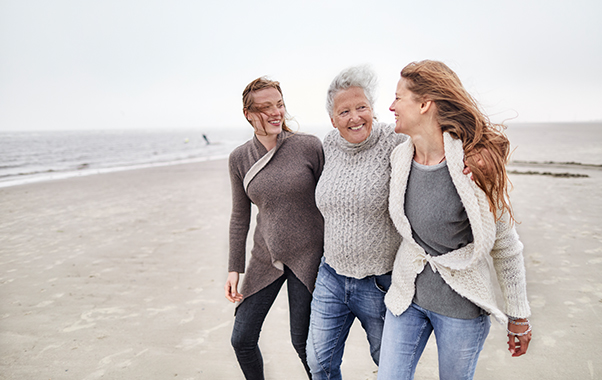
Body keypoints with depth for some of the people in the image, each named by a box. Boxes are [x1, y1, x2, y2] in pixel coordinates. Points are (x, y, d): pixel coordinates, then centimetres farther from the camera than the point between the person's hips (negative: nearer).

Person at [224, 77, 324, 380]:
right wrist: (234, 269, 4)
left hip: (308, 256, -3)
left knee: (302, 342, 7)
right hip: (265, 258, 3)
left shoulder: (309, 146, -11)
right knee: (241, 340, 8)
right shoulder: (239, 159, -1)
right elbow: (240, 217, 6)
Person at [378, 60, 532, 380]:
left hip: (462, 306, -4)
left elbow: (506, 247, -9)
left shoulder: (476, 165, -18)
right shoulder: (398, 159, -4)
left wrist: (519, 316, -2)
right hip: (407, 294, 4)